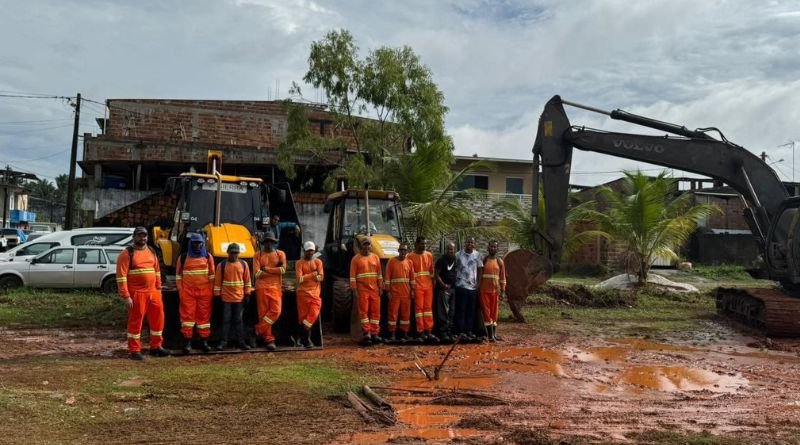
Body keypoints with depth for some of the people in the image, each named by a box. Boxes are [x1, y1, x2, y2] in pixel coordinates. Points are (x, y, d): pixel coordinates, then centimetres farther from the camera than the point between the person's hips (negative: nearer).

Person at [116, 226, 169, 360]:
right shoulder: (127, 254, -6)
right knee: (135, 321, 1)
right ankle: (134, 350, 11)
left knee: (158, 318, 9)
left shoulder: (151, 252, 14)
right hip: (136, 293, -6)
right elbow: (121, 276, -11)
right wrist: (126, 296, -16)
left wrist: (158, 288, 12)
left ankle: (155, 346, 23)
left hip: (153, 292, 6)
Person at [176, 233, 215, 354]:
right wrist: (180, 290, 1)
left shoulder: (208, 257, 8)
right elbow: (178, 275, 7)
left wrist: (211, 290, 4)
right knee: (188, 315, -3)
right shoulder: (183, 257, 5)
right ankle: (187, 343, 1)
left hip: (205, 292, 1)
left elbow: (212, 274, 9)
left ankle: (204, 342, 13)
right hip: (188, 292, -1)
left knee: (204, 316, 5)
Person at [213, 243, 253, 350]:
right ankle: (224, 342, 8)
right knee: (226, 320, 2)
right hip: (226, 297, -2)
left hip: (239, 297, 2)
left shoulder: (244, 264, 5)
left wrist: (247, 294, 5)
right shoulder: (221, 265, -1)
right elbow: (217, 281, -1)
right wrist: (217, 295, -4)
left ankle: (241, 341, 12)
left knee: (238, 320, 7)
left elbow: (247, 280, 8)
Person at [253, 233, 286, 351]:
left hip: (276, 287, 1)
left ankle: (259, 330, -1)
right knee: (263, 313, -2)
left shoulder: (280, 254, 9)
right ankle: (269, 339, 4)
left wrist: (266, 269, -7)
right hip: (261, 287, 0)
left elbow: (283, 270, -6)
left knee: (276, 310, -14)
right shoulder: (258, 255, 7)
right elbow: (257, 273, -5)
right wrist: (275, 270, -6)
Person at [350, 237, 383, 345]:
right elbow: (352, 276, -4)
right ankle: (366, 334, -1)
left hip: (374, 289, 4)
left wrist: (380, 288, 7)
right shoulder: (356, 259, -1)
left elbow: (379, 274, 12)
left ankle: (375, 334, 8)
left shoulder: (375, 257, 10)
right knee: (364, 311, -3)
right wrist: (354, 290, -10)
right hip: (362, 290, -4)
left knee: (375, 311, 3)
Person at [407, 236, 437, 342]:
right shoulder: (411, 256, -5)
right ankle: (421, 332, 2)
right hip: (418, 286, -5)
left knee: (428, 307, 5)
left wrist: (433, 283, 11)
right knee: (419, 308, -1)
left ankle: (429, 332, 9)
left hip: (428, 286, 5)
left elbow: (432, 270, 15)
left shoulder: (429, 255, 10)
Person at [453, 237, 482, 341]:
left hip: (473, 286, 3)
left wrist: (479, 282, 1)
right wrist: (454, 280, -3)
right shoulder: (458, 254, -2)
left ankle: (469, 331, 14)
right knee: (461, 310, -3)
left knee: (471, 311, 8)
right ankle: (461, 331, 0)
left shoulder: (477, 255, 4)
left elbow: (480, 269, 8)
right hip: (461, 286, -3)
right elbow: (454, 268, 3)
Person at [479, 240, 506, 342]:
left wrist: (502, 291, 3)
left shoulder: (500, 262, 8)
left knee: (494, 312, 6)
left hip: (495, 291, 2)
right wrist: (478, 289, 0)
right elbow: (478, 275, 3)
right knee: (486, 312, -4)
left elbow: (502, 277, 9)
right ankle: (490, 335, -4)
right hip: (484, 291, -2)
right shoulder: (483, 261, 2)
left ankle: (494, 334, 12)